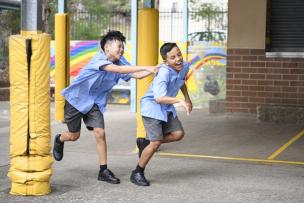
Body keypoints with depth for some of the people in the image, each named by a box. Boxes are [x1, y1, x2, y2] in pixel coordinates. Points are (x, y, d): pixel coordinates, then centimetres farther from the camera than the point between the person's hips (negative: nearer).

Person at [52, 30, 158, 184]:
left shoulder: (120, 62, -6)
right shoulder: (99, 59, -27)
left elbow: (136, 75, -12)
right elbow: (118, 69, -41)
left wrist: (154, 70, -27)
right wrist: (146, 67, -45)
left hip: (95, 102, 5)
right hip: (76, 98, -5)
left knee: (100, 133, -9)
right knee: (74, 135, 8)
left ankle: (104, 171, -1)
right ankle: (59, 140, 44)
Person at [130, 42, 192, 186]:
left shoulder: (184, 67, -5)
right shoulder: (164, 73, -30)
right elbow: (159, 98, -42)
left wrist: (187, 99, 18)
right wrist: (180, 101, -48)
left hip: (166, 107, 8)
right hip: (152, 106, -8)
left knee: (178, 134, -2)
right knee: (156, 143, -12)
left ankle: (146, 143, 20)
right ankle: (137, 174, 6)